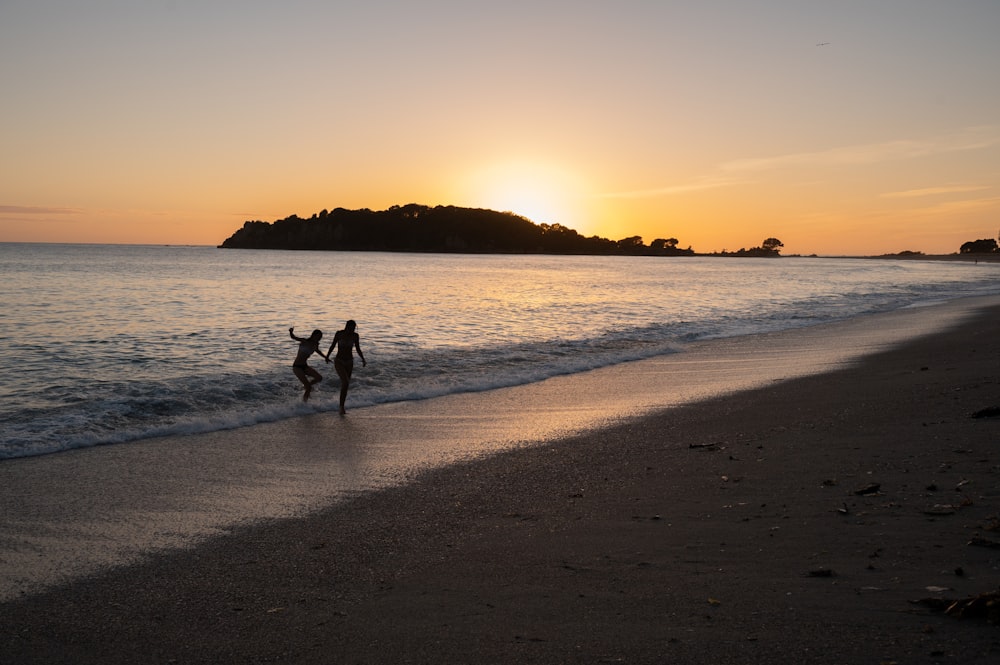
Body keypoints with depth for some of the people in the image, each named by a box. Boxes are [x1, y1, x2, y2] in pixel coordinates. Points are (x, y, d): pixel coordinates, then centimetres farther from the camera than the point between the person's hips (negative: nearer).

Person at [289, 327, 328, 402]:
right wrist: (291, 332, -49)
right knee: (309, 388, -14)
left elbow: (317, 351, 27)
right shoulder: (304, 341, -15)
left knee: (319, 377, -11)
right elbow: (293, 337, -27)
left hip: (305, 366, 7)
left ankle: (307, 385, 16)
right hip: (297, 367, -7)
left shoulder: (315, 345, 3)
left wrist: (326, 357, 32)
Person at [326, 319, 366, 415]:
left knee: (345, 385, 7)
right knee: (346, 382, -22)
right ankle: (341, 407, -11)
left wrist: (363, 360, -7)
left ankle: (341, 408, 20)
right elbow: (333, 345, -1)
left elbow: (358, 349, 5)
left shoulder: (355, 336, -4)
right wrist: (327, 356, -6)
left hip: (349, 362, 4)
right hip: (339, 361, -4)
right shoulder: (339, 333, -12)